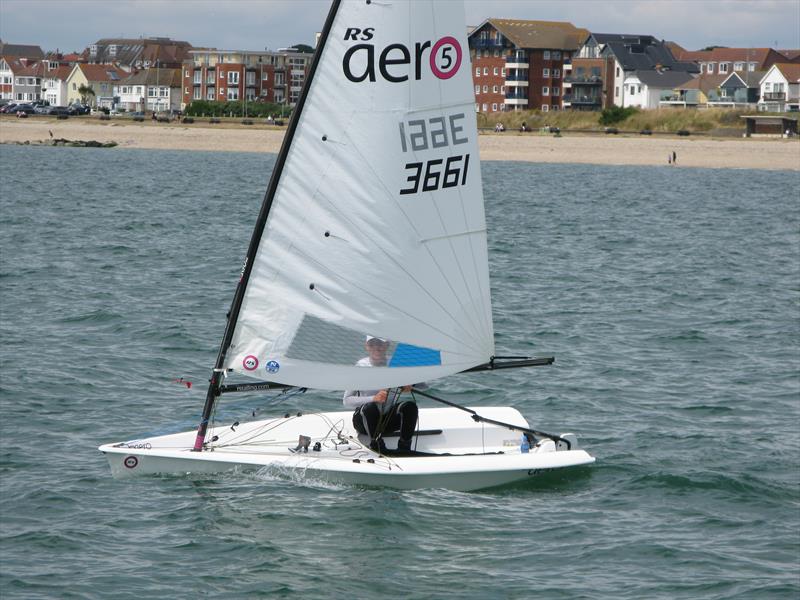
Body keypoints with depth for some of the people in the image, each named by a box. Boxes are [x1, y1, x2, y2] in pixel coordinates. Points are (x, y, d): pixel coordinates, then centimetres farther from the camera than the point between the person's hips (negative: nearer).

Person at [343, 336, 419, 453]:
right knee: (370, 408, -36)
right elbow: (346, 401, -15)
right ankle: (378, 447, -22)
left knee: (410, 405, -25)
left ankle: (404, 448, -20)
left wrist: (410, 385, -27)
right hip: (365, 420, -3)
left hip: (389, 419, 3)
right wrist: (374, 398, -31)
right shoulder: (361, 366, -8)